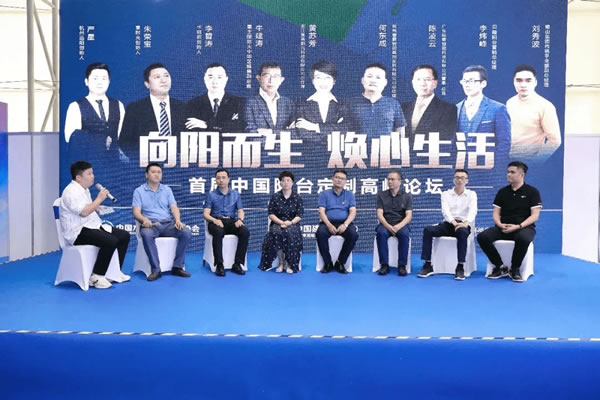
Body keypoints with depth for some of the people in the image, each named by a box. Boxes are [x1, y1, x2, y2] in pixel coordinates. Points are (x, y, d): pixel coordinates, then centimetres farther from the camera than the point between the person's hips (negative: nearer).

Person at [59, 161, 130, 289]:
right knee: (111, 241, -31)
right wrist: (99, 199, -16)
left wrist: (96, 207, 9)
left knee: (124, 235, 5)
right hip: (79, 232, -11)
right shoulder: (71, 192, -17)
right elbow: (84, 212, -27)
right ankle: (96, 277, -20)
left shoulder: (84, 189, 15)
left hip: (93, 226, 11)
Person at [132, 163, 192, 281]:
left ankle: (178, 266, -14)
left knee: (186, 232, -24)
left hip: (168, 223, 3)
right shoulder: (139, 191, 8)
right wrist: (144, 220, -26)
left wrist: (178, 220, -15)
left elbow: (174, 207, 6)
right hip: (150, 224, -3)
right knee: (146, 234, -39)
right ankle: (155, 269, -28)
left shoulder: (167, 189, 16)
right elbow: (136, 212, -2)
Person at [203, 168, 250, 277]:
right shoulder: (211, 195, 8)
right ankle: (219, 265, -31)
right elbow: (206, 214, 0)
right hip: (216, 221, -2)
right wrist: (214, 220, -22)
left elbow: (240, 211, 11)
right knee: (218, 232, -38)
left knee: (245, 232, -29)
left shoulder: (235, 194, 15)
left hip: (231, 221, 2)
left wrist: (240, 219, -13)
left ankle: (237, 264, -22)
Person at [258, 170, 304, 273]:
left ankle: (289, 263, -24)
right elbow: (271, 214, 1)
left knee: (290, 233, -36)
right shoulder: (275, 197, 7)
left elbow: (299, 215, 0)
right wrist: (281, 222, -16)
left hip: (292, 224, 0)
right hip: (277, 223, 1)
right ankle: (281, 262, -23)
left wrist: (290, 222, -20)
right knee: (276, 233, -35)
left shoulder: (297, 198, 6)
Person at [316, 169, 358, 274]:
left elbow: (353, 212, 1)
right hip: (328, 223, -1)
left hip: (344, 223, 1)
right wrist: (329, 225, -20)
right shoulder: (324, 194, 10)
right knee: (320, 233, -34)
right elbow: (321, 212, -1)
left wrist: (345, 224, -19)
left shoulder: (349, 194, 13)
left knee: (354, 234, -31)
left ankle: (340, 262, -13)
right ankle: (328, 263, -16)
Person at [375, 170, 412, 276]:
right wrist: (388, 226, -21)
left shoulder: (407, 196, 7)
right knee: (381, 233, -34)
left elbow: (409, 216, -2)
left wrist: (399, 226, -23)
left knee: (404, 234, -35)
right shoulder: (381, 195, 9)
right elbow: (379, 214, -1)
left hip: (401, 225, 0)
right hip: (385, 224, 1)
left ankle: (402, 265, -24)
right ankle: (384, 265, -25)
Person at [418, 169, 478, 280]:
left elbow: (473, 210, -11)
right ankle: (428, 265, -23)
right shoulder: (446, 194, 11)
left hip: (464, 225, -2)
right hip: (448, 223, 2)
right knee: (428, 230, -25)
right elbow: (445, 210, -7)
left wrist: (466, 223, -33)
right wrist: (454, 222, -27)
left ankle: (460, 267, -34)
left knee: (462, 231, -39)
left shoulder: (471, 194, 9)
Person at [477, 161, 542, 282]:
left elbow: (535, 215, -4)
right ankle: (500, 267, -9)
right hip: (503, 228, 4)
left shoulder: (531, 191, 3)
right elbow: (496, 213, 11)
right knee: (482, 237, -24)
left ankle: (515, 269, -14)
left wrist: (518, 226, -19)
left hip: (524, 227, -3)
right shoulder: (502, 192, 14)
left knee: (523, 238, -40)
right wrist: (500, 224, -12)